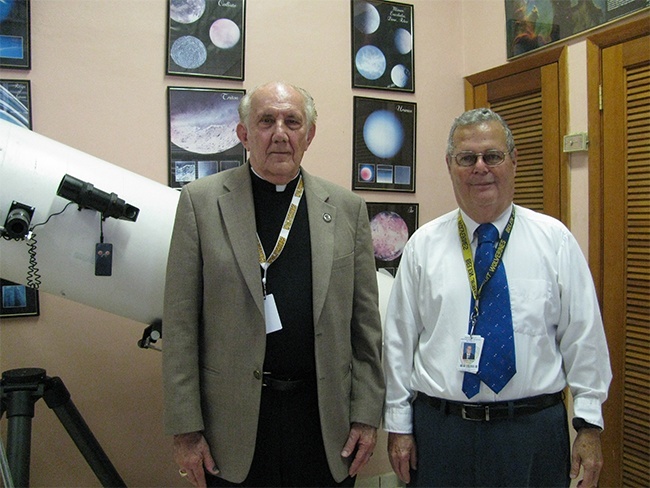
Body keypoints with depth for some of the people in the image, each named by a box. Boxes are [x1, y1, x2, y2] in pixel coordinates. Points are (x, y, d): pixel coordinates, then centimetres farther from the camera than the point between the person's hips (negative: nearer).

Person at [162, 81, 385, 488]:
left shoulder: (347, 208, 3)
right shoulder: (201, 201, -2)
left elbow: (365, 324, 5)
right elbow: (180, 325, -4)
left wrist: (367, 415, 3)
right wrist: (186, 428, -5)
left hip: (325, 419, 2)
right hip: (234, 420, -1)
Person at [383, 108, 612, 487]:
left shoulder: (555, 239, -1)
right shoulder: (423, 245, 0)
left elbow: (584, 336, 0)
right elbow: (400, 339, 1)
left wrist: (590, 425, -2)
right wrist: (399, 426, 1)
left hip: (535, 429, 0)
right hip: (439, 429, 1)